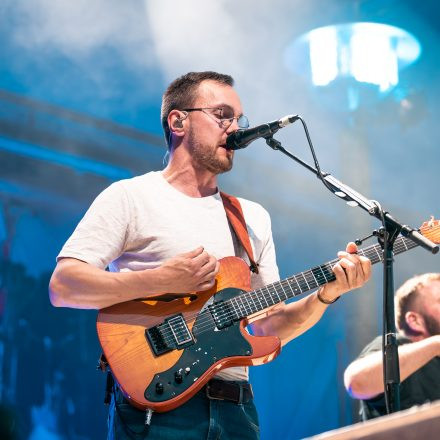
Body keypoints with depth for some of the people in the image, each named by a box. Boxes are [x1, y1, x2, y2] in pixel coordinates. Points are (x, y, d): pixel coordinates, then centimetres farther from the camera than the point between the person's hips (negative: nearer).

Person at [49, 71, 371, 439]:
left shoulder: (253, 218, 16)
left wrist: (324, 296, -4)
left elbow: (270, 327, 13)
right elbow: (62, 286, -11)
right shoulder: (130, 197, 0)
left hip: (235, 409, 5)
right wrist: (161, 282, -18)